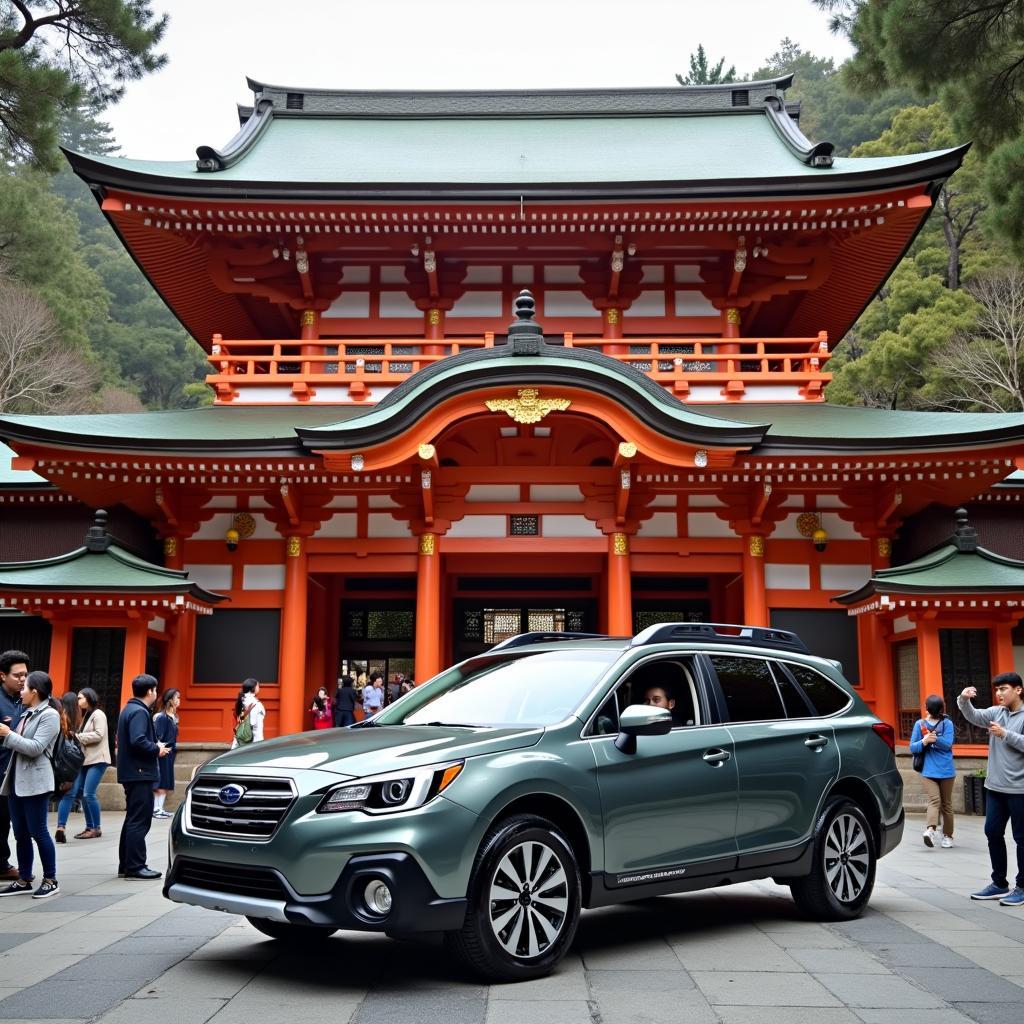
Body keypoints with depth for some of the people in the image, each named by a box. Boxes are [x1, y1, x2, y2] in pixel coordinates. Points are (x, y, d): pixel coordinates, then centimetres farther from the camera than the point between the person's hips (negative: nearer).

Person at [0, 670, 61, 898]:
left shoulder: (50, 715, -9)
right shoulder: (26, 714, 14)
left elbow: (35, 748, -17)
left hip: (35, 782, -8)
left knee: (38, 832, -4)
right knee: (20, 834, 10)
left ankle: (50, 880, 5)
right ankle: (24, 880, 18)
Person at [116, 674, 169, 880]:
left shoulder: (129, 709, 16)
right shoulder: (139, 712, -16)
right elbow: (138, 741, -27)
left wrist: (155, 745, 13)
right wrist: (157, 750, -13)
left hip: (131, 773, 11)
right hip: (140, 773, -11)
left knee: (132, 820, 16)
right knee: (139, 821, -7)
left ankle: (126, 865, 21)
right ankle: (135, 866, -4)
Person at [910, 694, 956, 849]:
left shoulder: (947, 723, 3)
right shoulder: (919, 724, 2)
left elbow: (948, 744, -9)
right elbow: (912, 748, -1)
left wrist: (934, 738, -25)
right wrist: (924, 742, -19)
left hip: (946, 770, 0)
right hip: (928, 771, 0)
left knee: (946, 803, 2)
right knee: (934, 800, -9)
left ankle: (947, 835, 0)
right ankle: (931, 830, -16)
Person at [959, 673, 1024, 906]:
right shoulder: (996, 712, 8)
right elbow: (974, 717, -5)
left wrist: (1005, 734, -18)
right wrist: (964, 700, -21)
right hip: (995, 786, 7)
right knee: (992, 832, 11)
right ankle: (999, 883, 22)